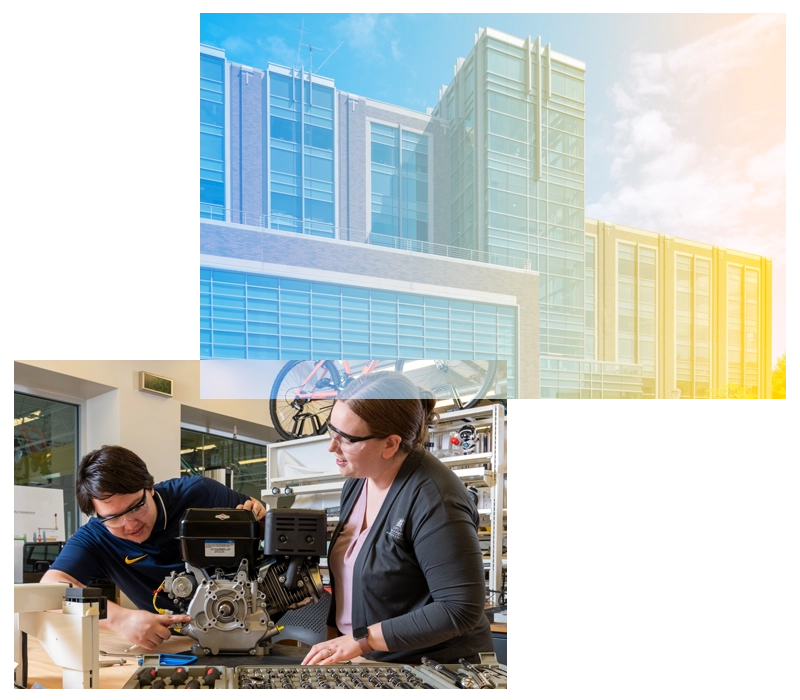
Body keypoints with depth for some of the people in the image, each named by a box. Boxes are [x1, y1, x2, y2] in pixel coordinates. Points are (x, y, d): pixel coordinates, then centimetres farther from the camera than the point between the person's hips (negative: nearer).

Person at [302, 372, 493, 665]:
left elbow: (462, 608, -24)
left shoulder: (433, 501, -23)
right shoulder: (358, 477, 1)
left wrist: (360, 640, -23)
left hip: (427, 660, -6)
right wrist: (332, 632, -2)